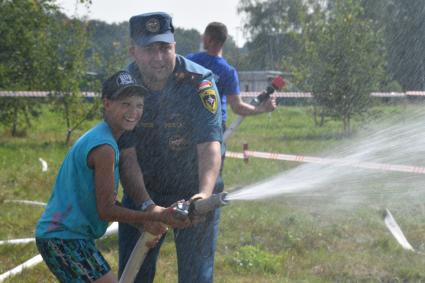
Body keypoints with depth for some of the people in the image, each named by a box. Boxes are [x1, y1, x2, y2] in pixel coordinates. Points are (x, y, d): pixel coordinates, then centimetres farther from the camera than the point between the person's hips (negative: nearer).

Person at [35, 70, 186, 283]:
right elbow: (106, 210, -18)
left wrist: (144, 223, 4)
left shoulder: (96, 136, 12)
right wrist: (157, 217, -16)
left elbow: (105, 201, 15)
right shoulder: (104, 147, -19)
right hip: (64, 239, -11)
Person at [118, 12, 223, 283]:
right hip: (143, 190, 3)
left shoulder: (199, 82, -22)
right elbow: (127, 154, -18)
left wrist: (205, 194, -49)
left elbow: (210, 146, -31)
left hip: (194, 191, -2)